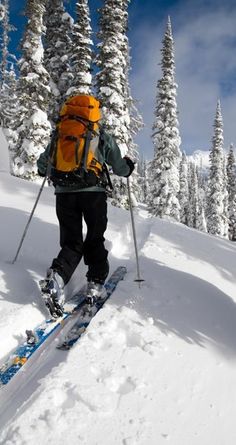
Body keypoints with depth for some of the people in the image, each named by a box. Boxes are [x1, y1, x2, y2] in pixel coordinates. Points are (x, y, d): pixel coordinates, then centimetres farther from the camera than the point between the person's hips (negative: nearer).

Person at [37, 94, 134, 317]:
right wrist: (129, 166, 33)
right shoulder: (102, 136, 7)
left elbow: (43, 165, 17)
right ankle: (95, 283, 6)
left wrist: (44, 170, 40)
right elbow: (120, 168, 10)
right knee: (95, 240, 15)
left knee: (71, 243, 7)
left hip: (64, 192, 2)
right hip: (93, 192, -2)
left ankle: (57, 276, -18)